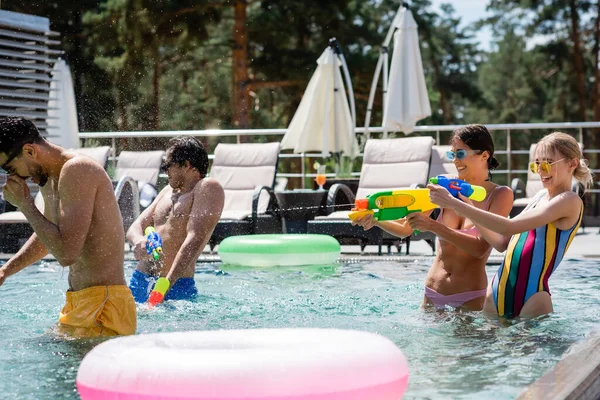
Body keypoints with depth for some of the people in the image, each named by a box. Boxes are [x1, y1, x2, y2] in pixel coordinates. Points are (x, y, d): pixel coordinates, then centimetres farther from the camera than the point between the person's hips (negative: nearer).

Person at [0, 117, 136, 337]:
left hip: (103, 302, -10)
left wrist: (25, 204, -14)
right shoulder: (49, 178, 15)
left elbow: (67, 252, -25)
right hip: (78, 302, 10)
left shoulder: (77, 170, -16)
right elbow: (45, 238, 34)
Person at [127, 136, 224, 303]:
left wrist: (165, 286, -25)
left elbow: (195, 241, -17)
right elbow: (136, 226, 15)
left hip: (176, 287, -7)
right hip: (139, 280, 7)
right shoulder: (168, 191, 20)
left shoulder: (208, 188, -5)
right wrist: (138, 240, -12)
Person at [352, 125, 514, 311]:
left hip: (470, 298, -3)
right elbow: (405, 228, 4)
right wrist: (376, 219, -16)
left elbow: (481, 248, -18)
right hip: (432, 293, 3)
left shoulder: (500, 195, -5)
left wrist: (432, 226, -25)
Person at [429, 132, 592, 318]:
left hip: (530, 297, -7)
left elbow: (510, 227, -20)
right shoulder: (540, 196, 16)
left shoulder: (570, 201, -10)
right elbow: (502, 242, 15)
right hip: (498, 289, 7)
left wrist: (453, 203, -21)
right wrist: (468, 208, 3)